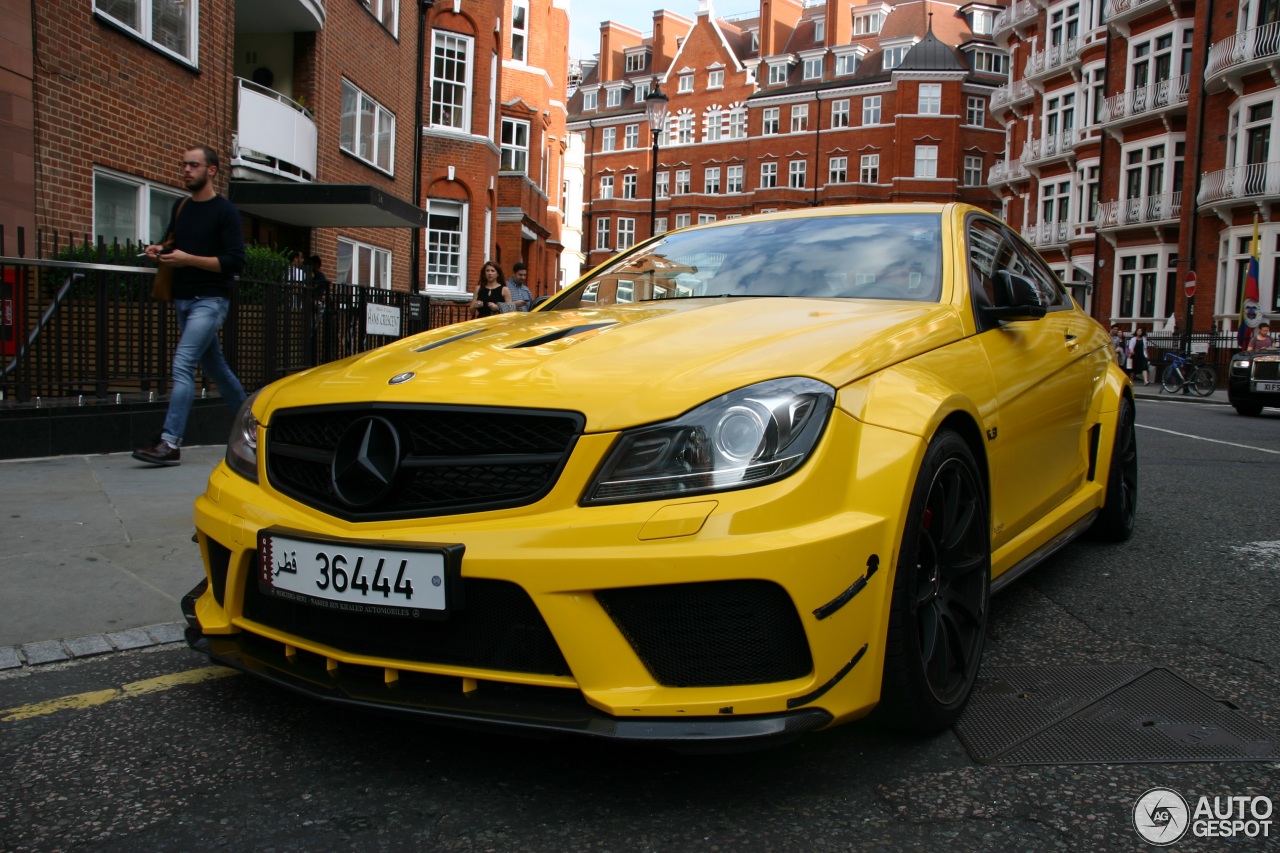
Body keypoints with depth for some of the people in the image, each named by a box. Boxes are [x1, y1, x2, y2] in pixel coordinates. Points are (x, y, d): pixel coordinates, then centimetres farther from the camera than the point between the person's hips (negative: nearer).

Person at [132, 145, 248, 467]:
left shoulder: (225, 211, -7)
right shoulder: (180, 207, 14)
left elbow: (236, 261, -14)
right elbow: (173, 243, 27)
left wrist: (189, 259, -21)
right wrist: (161, 251, 3)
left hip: (210, 300, -8)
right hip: (183, 299, 8)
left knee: (183, 364, -17)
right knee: (214, 366, 13)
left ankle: (170, 443, -20)